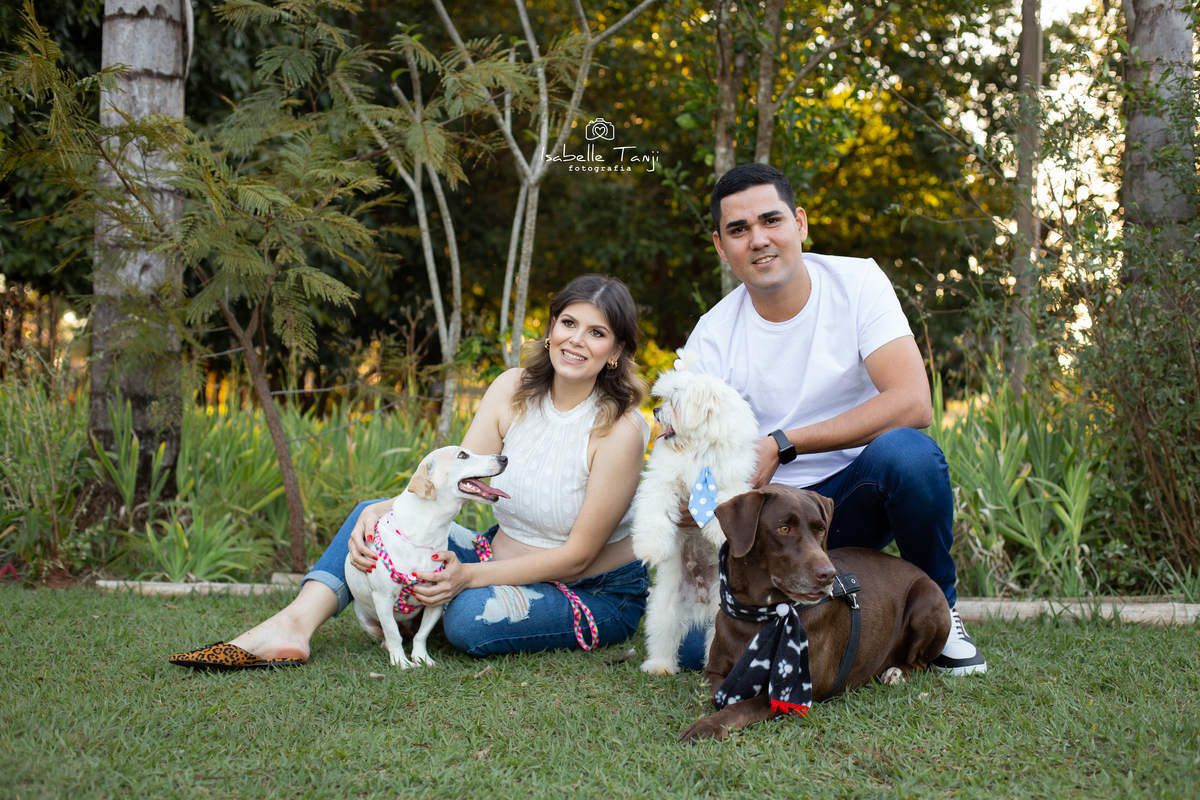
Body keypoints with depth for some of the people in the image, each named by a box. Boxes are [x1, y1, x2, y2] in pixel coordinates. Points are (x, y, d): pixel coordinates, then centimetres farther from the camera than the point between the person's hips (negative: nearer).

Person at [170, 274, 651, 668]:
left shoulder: (620, 429, -22)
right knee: (373, 516, -8)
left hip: (598, 596, -5)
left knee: (472, 620, -34)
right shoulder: (513, 391, -5)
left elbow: (578, 554, -19)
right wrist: (384, 511, -30)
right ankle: (294, 626, -25)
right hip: (502, 558, 6)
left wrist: (470, 575, -27)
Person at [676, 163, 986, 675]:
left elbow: (912, 404, -22)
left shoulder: (856, 282, -9)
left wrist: (781, 444, -26)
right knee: (699, 647, -22)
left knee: (907, 451, -36)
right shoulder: (712, 338, -6)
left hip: (858, 490, -1)